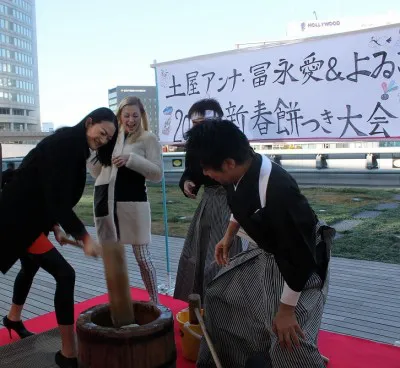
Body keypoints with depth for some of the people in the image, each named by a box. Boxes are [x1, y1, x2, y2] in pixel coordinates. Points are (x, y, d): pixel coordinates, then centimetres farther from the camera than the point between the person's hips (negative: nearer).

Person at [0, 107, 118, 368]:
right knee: (65, 274, -14)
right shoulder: (63, 144, -23)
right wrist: (84, 237, -29)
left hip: (31, 217, 11)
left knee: (30, 268, 30)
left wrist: (56, 227, 9)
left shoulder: (76, 149, 7)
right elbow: (56, 198, -29)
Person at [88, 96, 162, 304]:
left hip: (133, 203, -5)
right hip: (106, 201, 5)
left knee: (142, 256, 0)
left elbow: (157, 174, -9)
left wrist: (131, 159, -19)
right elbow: (96, 172, 16)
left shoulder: (148, 138, -1)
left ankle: (155, 303, 16)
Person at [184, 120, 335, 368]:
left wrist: (286, 309, -22)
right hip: (269, 254, 8)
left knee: (288, 342, -15)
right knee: (220, 295, 16)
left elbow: (298, 256, -31)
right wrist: (229, 236, 15)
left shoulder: (277, 192, -39)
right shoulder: (242, 171, -15)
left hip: (303, 261, -8)